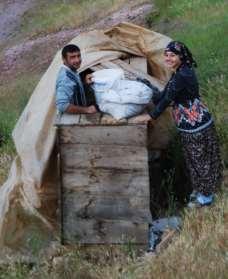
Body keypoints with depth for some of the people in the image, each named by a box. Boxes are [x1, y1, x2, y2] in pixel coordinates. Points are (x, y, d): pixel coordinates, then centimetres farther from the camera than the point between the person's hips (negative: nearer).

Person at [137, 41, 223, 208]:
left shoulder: (183, 75, -24)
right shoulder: (179, 73, 8)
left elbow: (168, 99, -21)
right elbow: (163, 96, 10)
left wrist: (152, 116, -12)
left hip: (197, 125, -10)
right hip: (189, 125, 10)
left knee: (202, 159, 5)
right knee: (194, 159, 21)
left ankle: (206, 196, 19)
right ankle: (200, 190, 36)